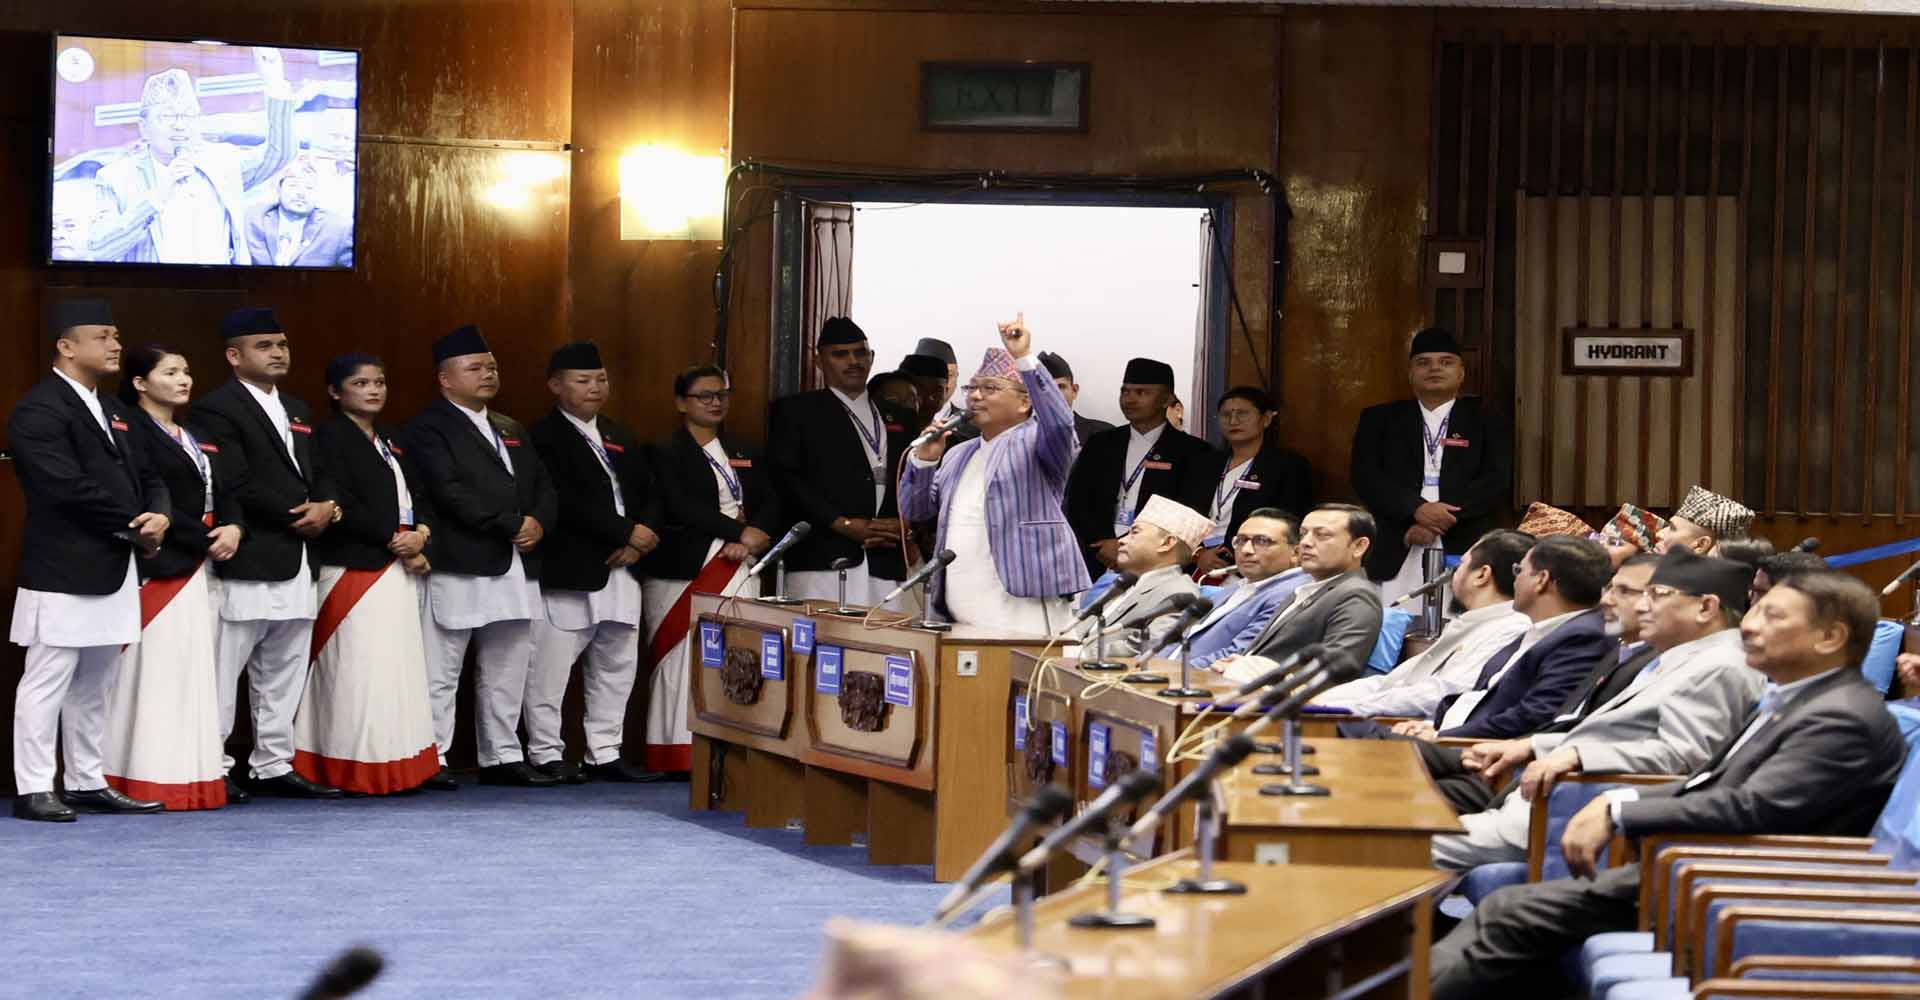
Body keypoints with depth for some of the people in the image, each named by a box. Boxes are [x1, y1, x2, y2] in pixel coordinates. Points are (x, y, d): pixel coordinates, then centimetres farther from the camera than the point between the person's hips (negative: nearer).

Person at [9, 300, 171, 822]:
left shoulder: (110, 409, 17)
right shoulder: (38, 411, -12)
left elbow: (145, 475, 18)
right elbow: (69, 488, -20)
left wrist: (159, 515, -5)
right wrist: (134, 529, -12)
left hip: (113, 571, 9)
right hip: (64, 572, -9)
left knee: (94, 685, 13)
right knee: (48, 681, -4)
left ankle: (88, 783, 20)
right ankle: (33, 788, 1)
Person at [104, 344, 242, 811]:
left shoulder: (194, 438, 19)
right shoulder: (132, 432, -7)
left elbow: (222, 492, 16)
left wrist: (233, 527, -5)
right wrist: (206, 539, -15)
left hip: (199, 569, 9)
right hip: (160, 569, -8)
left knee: (196, 673, 8)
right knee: (159, 671, -8)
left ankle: (192, 778, 11)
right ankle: (154, 780, -5)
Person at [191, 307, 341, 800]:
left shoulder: (297, 411, 20)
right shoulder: (216, 410, -8)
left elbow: (320, 474, 22)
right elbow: (233, 486, -17)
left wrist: (327, 508, -1)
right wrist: (296, 515, -13)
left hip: (295, 564, 9)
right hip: (246, 565, -9)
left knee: (285, 673, 12)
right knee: (224, 671, -5)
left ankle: (274, 765, 19)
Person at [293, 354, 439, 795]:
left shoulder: (392, 441, 20)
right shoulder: (329, 437, -4)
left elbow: (421, 495, 18)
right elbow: (341, 503, -14)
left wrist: (421, 534, -3)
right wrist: (393, 539, -13)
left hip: (401, 567, 8)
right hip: (355, 568, -8)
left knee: (401, 666, 5)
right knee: (361, 667, -8)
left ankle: (399, 766, 9)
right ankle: (359, 770, -5)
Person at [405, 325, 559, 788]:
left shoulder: (511, 430, 21)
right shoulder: (429, 429, -4)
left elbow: (544, 487, 19)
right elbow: (451, 492, -16)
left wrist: (538, 523, -4)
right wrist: (511, 524, -15)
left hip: (516, 567, 8)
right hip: (459, 569, -8)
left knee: (508, 671, 11)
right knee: (440, 672, -4)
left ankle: (502, 757, 18)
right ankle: (431, 760, 0)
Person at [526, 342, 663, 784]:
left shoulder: (620, 437, 19)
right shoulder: (543, 437, -6)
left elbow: (649, 493, 17)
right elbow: (566, 503, -17)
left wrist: (641, 538, -3)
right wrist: (626, 532, -14)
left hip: (621, 567, 8)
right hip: (567, 572, -8)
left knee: (617, 666, 11)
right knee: (550, 667, -5)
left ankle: (605, 755, 19)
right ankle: (546, 755, 4)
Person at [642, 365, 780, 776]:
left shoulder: (745, 453, 20)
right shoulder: (667, 452, 1)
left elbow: (770, 504, 12)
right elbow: (682, 507, -11)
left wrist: (753, 537, -9)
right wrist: (739, 531, -15)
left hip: (736, 569, 5)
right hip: (684, 570, -5)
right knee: (682, 658, -8)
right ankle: (677, 756, -5)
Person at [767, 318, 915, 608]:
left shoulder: (898, 418, 23)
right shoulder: (794, 410, 10)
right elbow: (787, 478, -2)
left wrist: (903, 524, -3)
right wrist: (843, 524, -10)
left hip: (885, 563, 4)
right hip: (822, 561, -3)